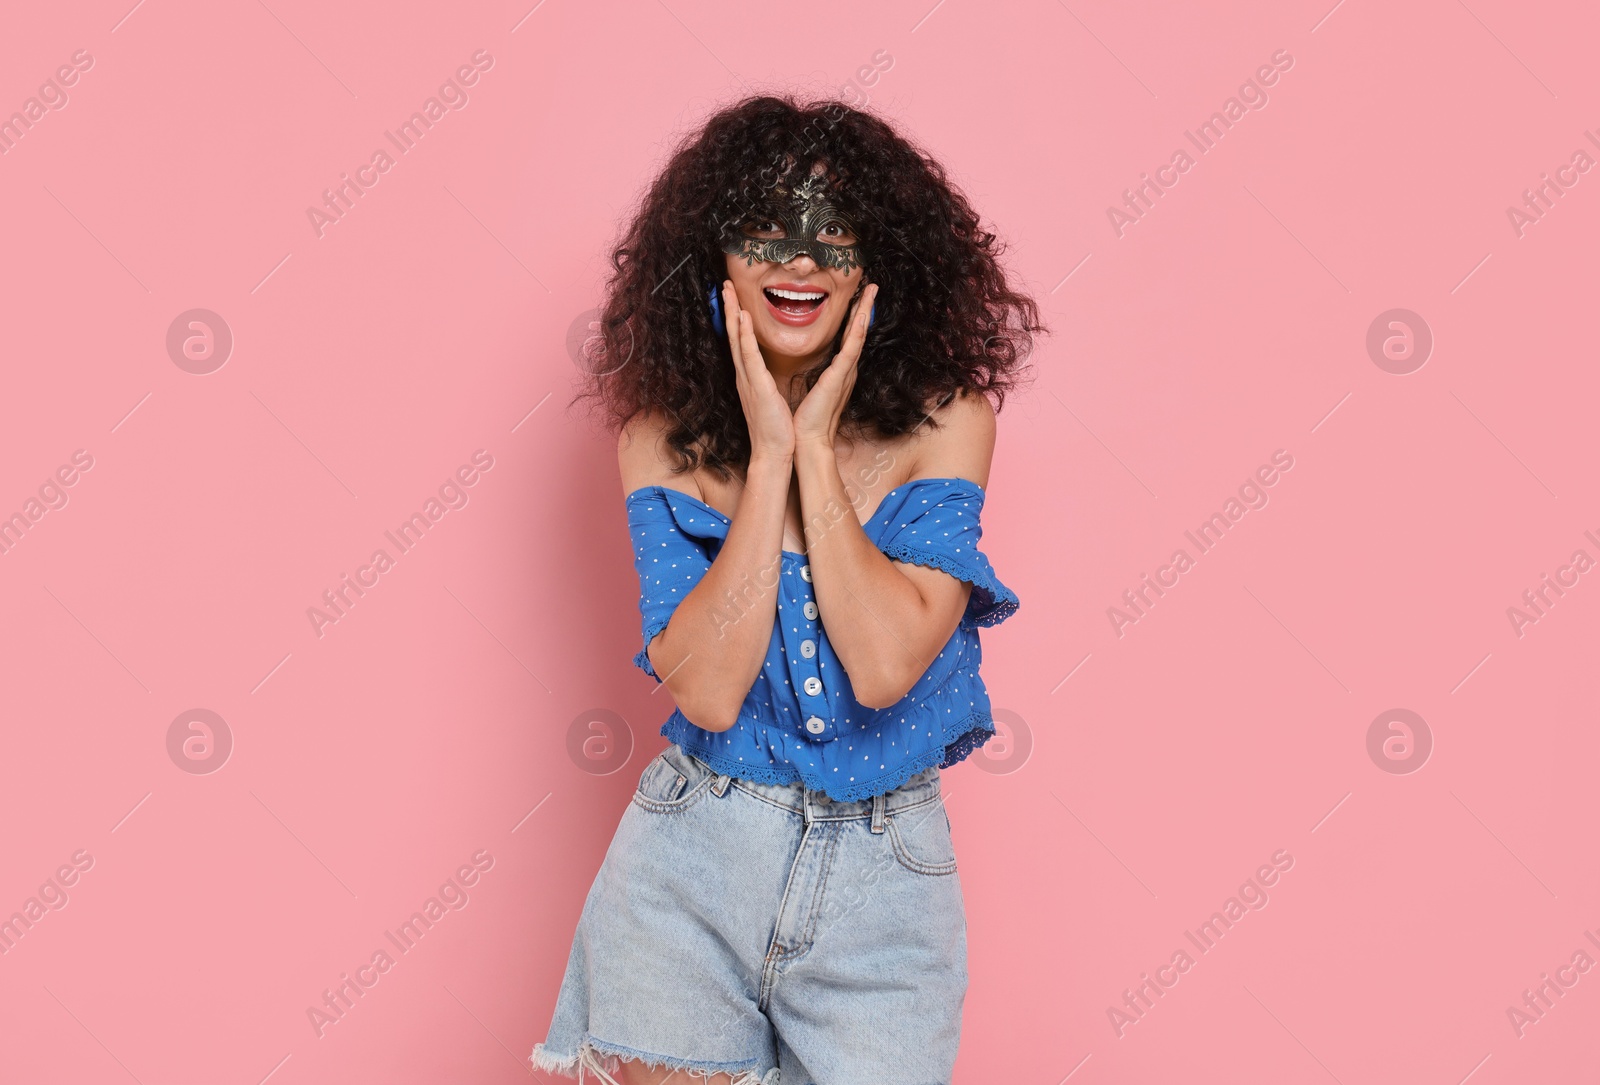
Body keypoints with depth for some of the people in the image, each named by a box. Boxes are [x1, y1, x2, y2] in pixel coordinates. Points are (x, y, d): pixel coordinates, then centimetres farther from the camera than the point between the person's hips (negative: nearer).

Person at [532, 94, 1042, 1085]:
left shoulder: (945, 420, -8)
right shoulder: (665, 437, -5)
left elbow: (884, 667, -19)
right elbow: (706, 692, -16)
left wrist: (817, 447, -17)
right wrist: (768, 457, -17)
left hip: (883, 883, 0)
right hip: (690, 865, 1)